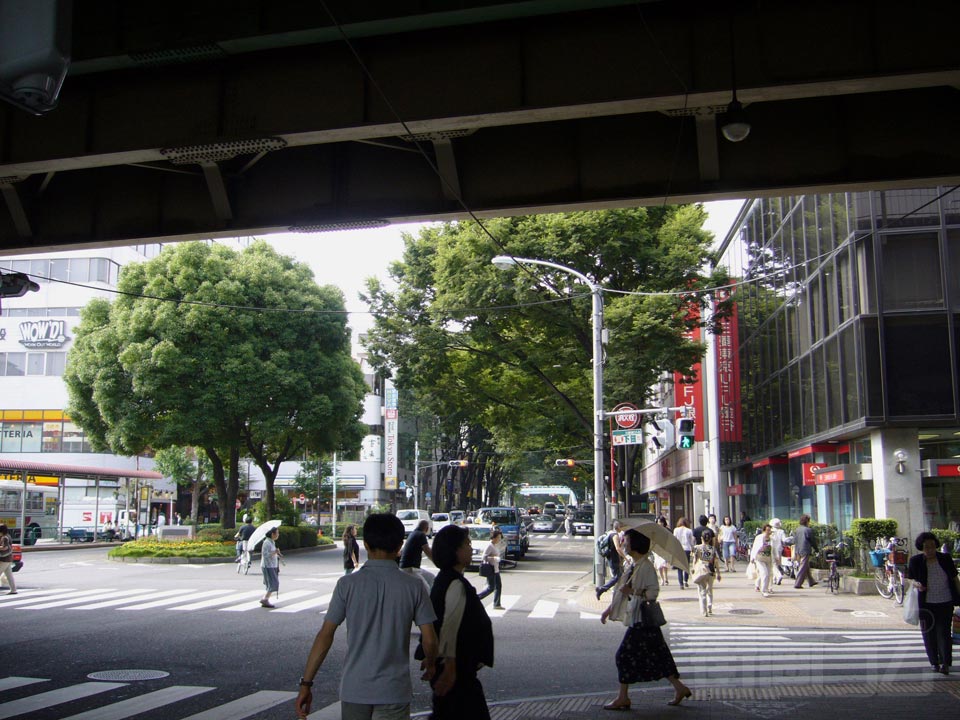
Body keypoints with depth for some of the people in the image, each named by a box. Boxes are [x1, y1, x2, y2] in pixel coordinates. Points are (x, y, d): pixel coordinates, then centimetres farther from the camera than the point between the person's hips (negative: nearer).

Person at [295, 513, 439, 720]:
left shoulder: (348, 584, -7)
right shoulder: (413, 586, -6)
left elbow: (325, 635, -7)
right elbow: (429, 639, -4)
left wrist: (306, 683, -1)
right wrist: (430, 664, 18)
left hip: (354, 689, 1)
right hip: (394, 691, -1)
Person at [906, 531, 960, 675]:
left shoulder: (946, 559, 1)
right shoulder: (915, 561, -1)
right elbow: (911, 579, 6)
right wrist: (917, 584, -16)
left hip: (945, 603, 0)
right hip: (926, 605, 1)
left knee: (944, 632, -6)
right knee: (929, 634, 5)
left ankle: (945, 663, -4)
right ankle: (935, 662, 16)